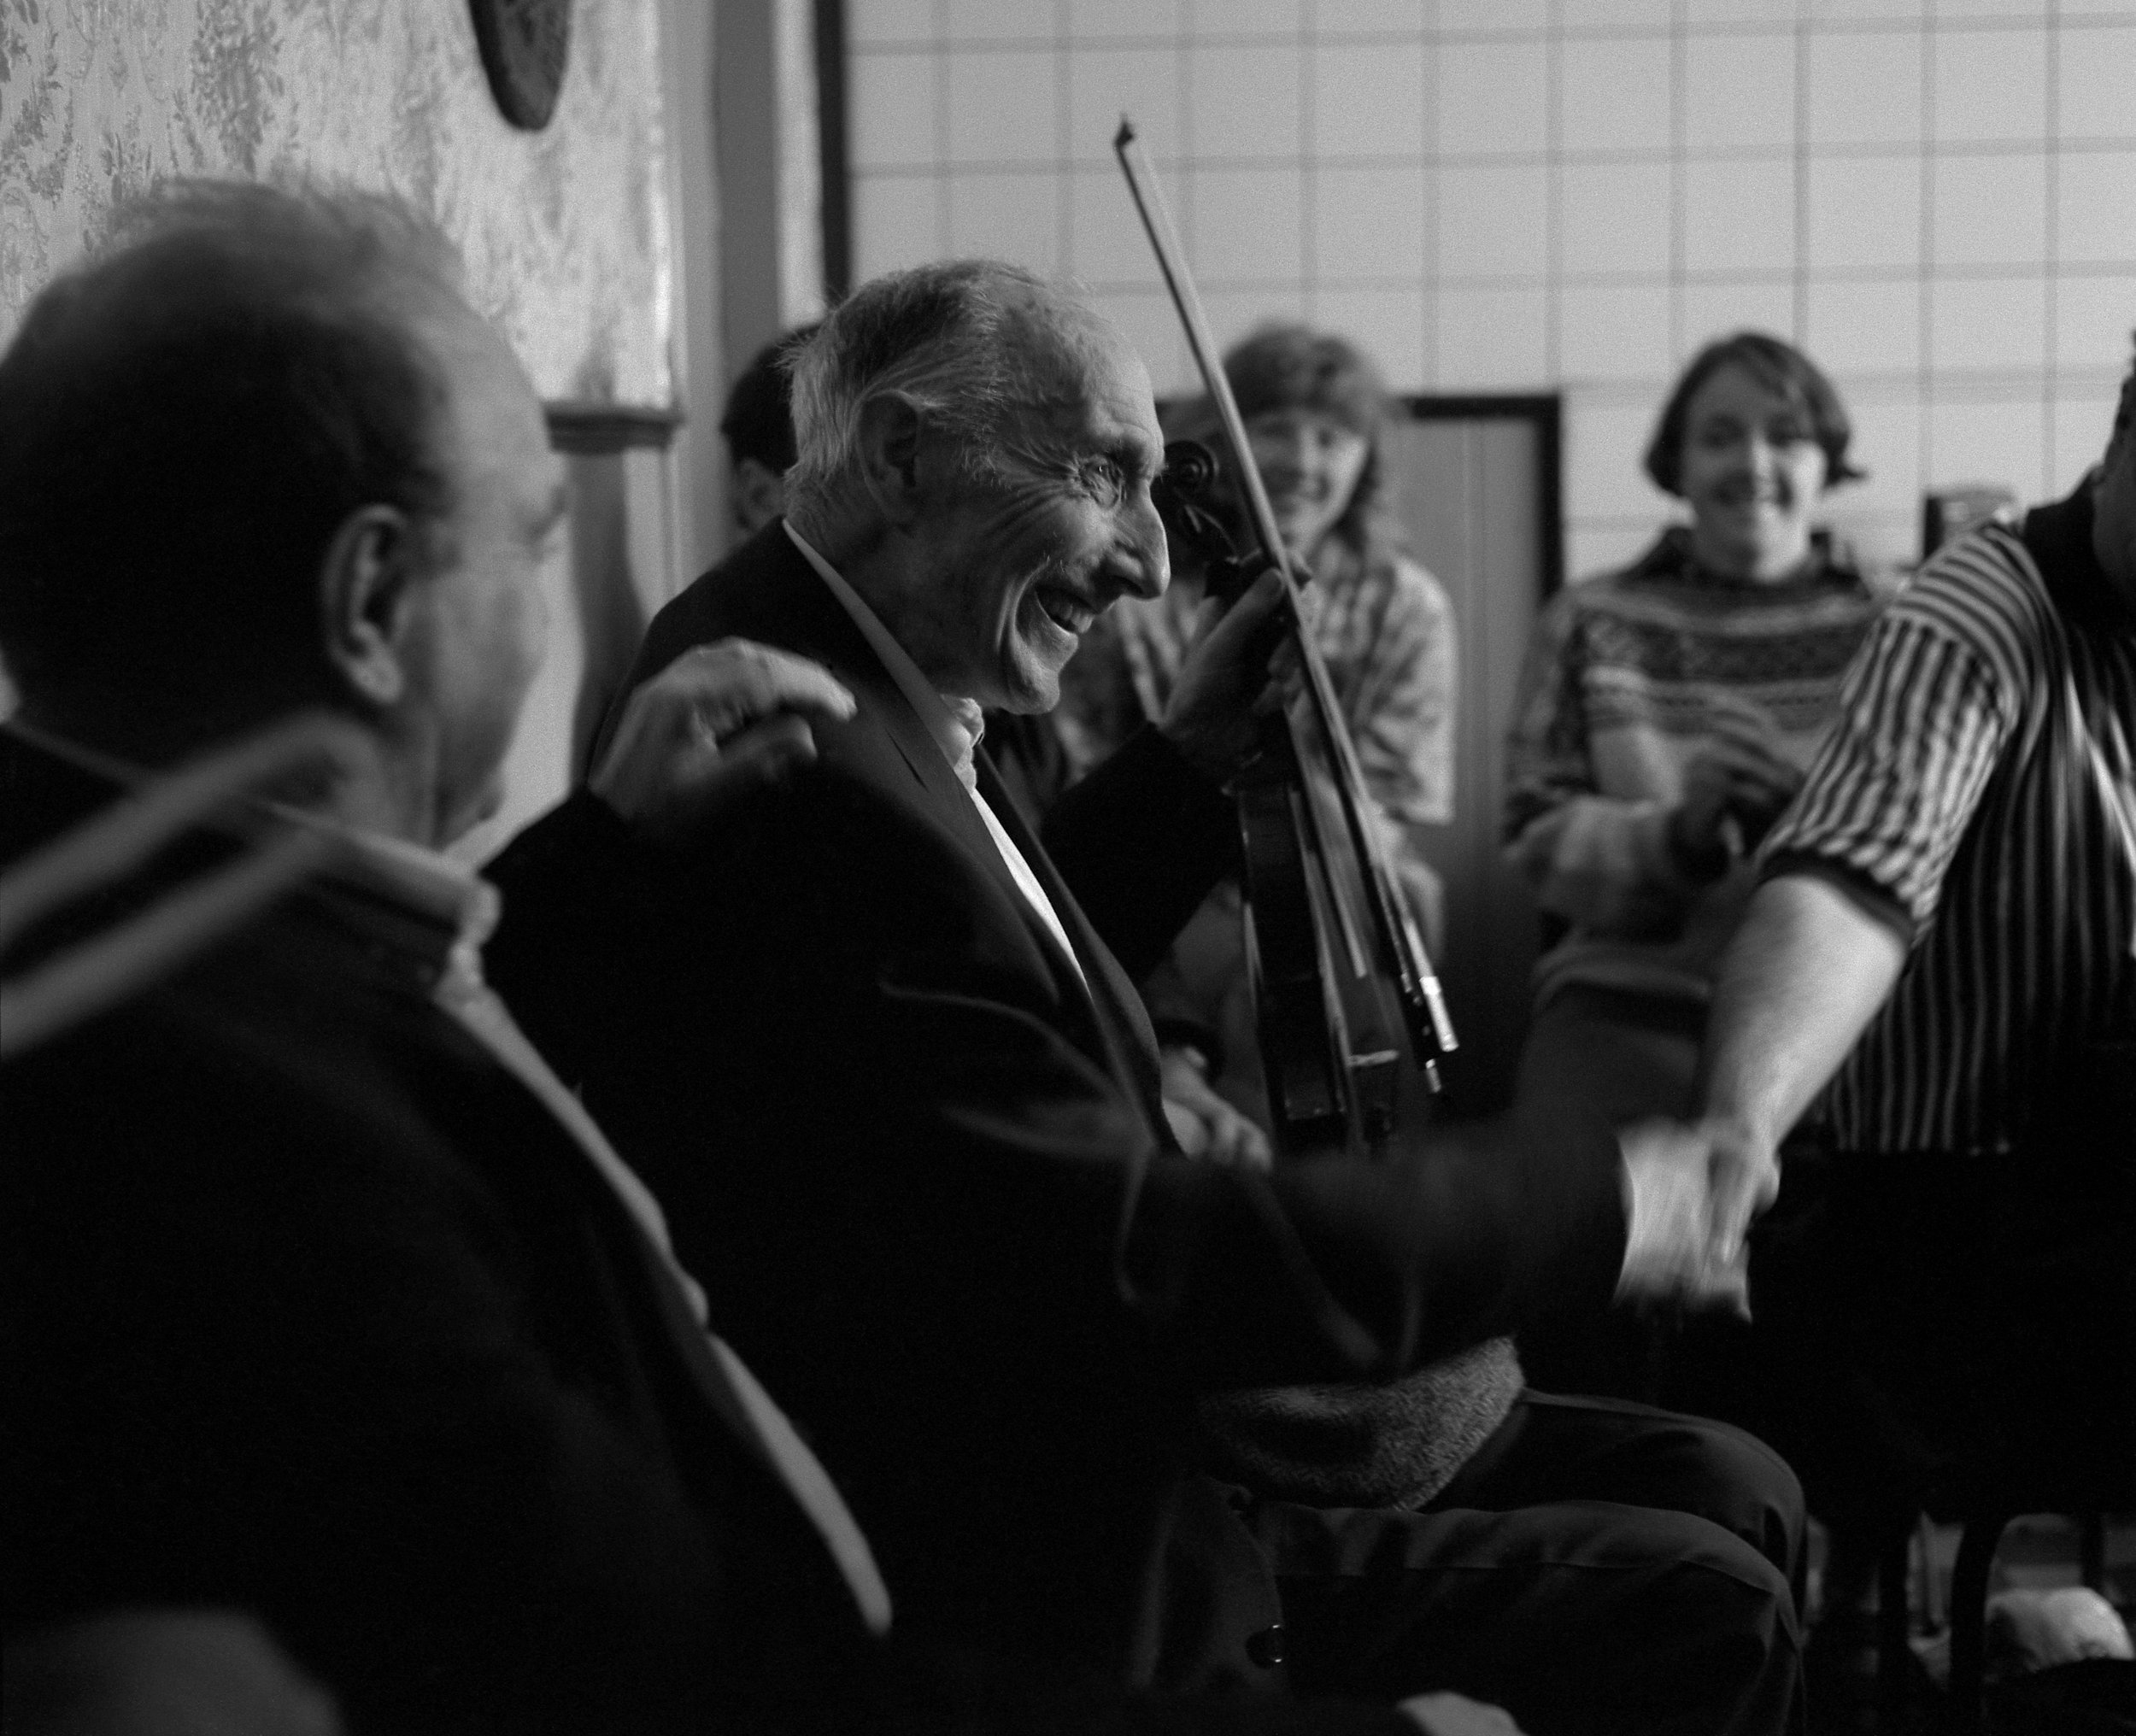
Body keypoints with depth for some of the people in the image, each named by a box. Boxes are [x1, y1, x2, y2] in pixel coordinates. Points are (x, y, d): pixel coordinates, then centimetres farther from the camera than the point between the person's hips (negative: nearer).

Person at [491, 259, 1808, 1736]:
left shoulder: (827, 666, 5)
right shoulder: (797, 797, -28)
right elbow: (1131, 1269, -30)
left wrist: (1187, 764, 13)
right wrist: (1590, 1204, -20)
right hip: (1065, 1599, -10)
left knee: (1727, 1495, 10)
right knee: (1701, 1609, -11)